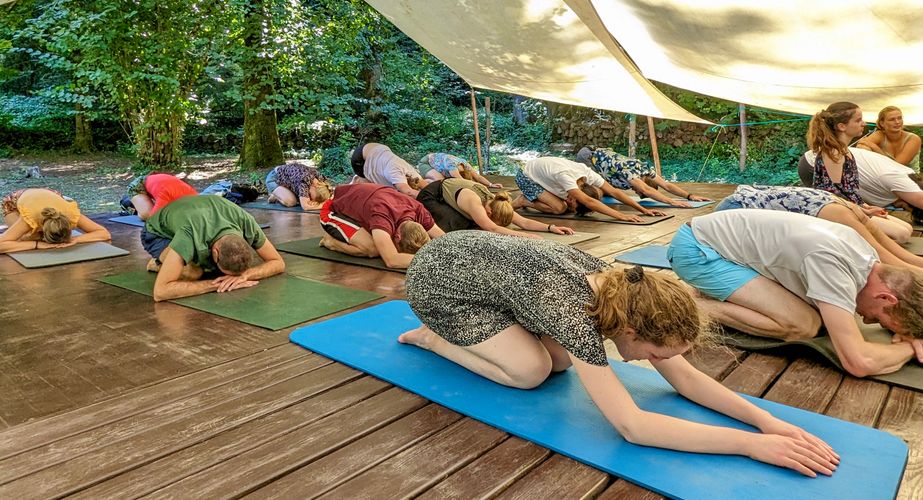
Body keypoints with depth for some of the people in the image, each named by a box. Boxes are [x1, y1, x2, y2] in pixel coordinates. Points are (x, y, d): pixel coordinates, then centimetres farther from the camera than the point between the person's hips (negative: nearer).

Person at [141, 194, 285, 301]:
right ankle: (160, 262, 2)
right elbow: (160, 291, -48)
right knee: (194, 272, -32)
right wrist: (216, 284, -47)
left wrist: (244, 275, -40)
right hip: (158, 233, -4)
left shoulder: (247, 224, -35)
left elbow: (278, 263, -23)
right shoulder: (189, 235, -47)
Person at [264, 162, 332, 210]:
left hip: (286, 178, 7)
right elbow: (305, 207, -46)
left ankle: (279, 195, 13)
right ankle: (275, 196, 3)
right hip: (274, 178, -7)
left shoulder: (319, 177, -24)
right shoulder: (304, 180, -42)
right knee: (291, 202, -27)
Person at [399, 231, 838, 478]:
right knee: (531, 370, -15)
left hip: (474, 256, 8)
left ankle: (456, 330, 21)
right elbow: (631, 426, -40)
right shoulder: (574, 311, -38)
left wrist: (765, 419, -20)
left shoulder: (620, 289, -15)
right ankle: (431, 337, 7)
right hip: (436, 279, -7)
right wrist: (751, 443, -38)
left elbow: (683, 376, -9)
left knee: (561, 359, 2)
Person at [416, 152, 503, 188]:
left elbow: (478, 176, -17)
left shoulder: (465, 164, -18)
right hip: (424, 163, -9)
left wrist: (491, 184, -30)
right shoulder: (451, 164, -39)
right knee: (440, 179, -32)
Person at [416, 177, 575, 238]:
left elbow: (524, 222, -18)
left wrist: (551, 227, -28)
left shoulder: (494, 202, -18)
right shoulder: (474, 202, -39)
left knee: (470, 224, 0)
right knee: (457, 226, -27)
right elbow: (492, 228, -51)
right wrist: (523, 235, -56)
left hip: (448, 187, 8)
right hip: (429, 196, -8)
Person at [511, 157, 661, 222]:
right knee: (559, 208, -25)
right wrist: (621, 216, -57)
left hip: (542, 174, 8)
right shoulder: (565, 175, -41)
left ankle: (531, 197, 11)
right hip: (525, 177, -8)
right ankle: (523, 201, -5)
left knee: (566, 206, -6)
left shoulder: (587, 173, -21)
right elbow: (588, 201, -51)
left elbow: (614, 192, -21)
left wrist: (643, 210, -27)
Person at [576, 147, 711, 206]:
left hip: (601, 153, 8)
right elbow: (646, 190, -51)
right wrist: (671, 201, -57)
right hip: (587, 155, -8)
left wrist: (690, 196, -26)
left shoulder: (645, 168, -15)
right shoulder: (627, 170, -37)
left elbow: (667, 185, -16)